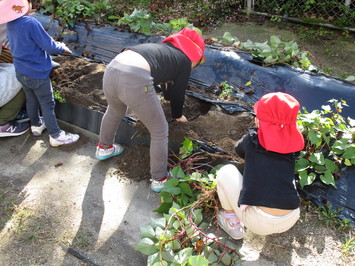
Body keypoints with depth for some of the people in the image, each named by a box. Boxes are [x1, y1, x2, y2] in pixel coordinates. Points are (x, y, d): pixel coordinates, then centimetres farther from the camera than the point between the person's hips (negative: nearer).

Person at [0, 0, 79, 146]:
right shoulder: (30, 23, -25)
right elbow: (49, 47, -21)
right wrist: (62, 47, -1)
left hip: (20, 72, 8)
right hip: (37, 74, -8)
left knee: (31, 99, 23)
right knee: (47, 104, 3)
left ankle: (36, 125, 41)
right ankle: (56, 136, 12)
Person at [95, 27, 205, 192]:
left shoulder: (166, 47, 34)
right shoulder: (185, 62, 15)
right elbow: (178, 93, 24)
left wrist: (168, 97, 69)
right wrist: (177, 116, 44)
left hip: (111, 70, 8)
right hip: (136, 81, -7)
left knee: (114, 111, 38)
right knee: (159, 132, 14)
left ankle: (104, 148, 61)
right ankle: (159, 180, 29)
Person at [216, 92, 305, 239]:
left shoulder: (253, 138, -4)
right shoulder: (293, 143, 4)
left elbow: (239, 150, 20)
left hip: (259, 223, -4)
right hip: (290, 221, 5)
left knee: (225, 172, 11)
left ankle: (233, 223, 18)